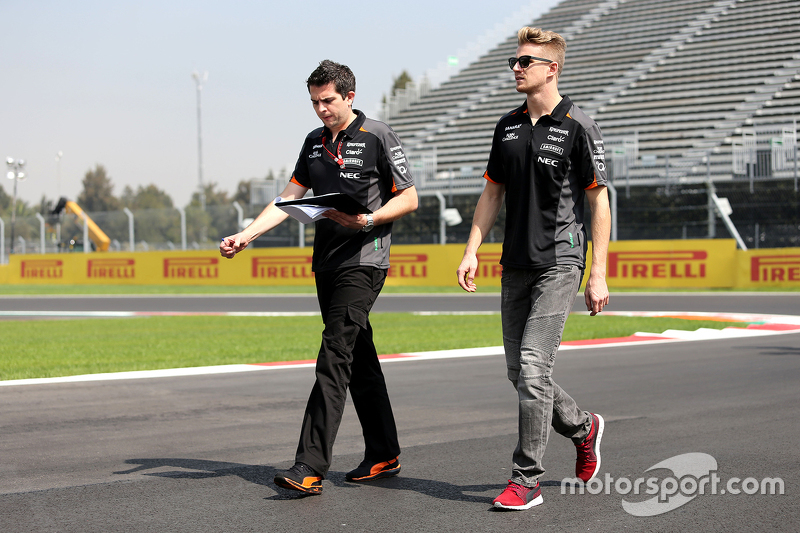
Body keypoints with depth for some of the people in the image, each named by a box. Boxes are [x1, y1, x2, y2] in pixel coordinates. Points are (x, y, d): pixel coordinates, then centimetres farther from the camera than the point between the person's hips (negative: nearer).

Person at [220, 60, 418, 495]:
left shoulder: (377, 137, -5)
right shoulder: (314, 142, 15)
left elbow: (409, 198, -4)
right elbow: (289, 197, 13)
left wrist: (367, 220, -20)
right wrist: (246, 235, 2)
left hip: (363, 260, -7)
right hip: (326, 260, 7)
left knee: (334, 357, -15)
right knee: (359, 359, 12)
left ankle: (310, 467, -19)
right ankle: (384, 455, 21)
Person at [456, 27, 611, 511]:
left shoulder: (577, 127, -7)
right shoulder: (508, 126, 12)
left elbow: (599, 201, -6)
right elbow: (493, 192, 18)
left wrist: (598, 273, -11)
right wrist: (472, 251, 8)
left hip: (559, 262, -7)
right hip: (516, 264, 7)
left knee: (534, 366, -13)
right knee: (519, 371, 10)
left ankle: (527, 480, -6)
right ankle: (583, 427, 35)